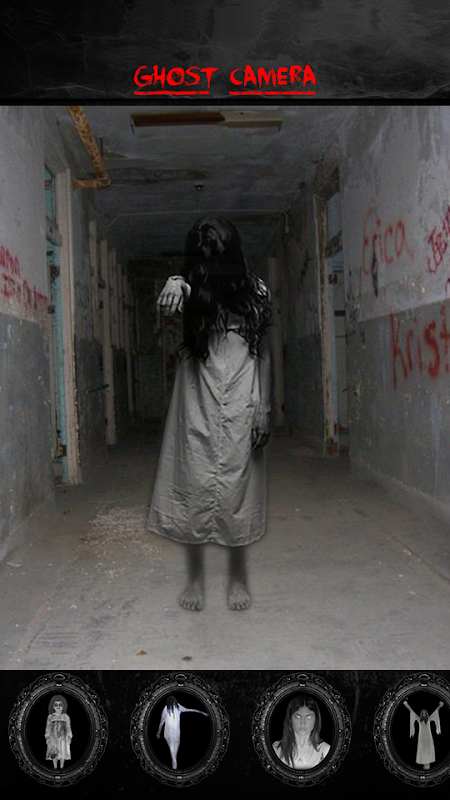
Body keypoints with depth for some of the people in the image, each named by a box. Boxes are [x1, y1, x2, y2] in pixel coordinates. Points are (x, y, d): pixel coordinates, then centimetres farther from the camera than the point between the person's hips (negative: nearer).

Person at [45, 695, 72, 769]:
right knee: (54, 753, 2)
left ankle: (61, 767, 12)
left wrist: (69, 737, -1)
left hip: (63, 737, 0)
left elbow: (68, 727, 2)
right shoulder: (50, 717, 1)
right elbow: (48, 727, 3)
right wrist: (47, 737, 0)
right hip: (53, 737, 0)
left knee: (63, 752, 1)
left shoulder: (66, 717, 0)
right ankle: (55, 767, 14)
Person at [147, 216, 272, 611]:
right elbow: (177, 289, -22)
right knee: (194, 486, 3)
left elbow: (262, 350, 6)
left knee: (238, 488, 5)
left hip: (240, 404, 0)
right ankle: (196, 577, 19)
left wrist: (263, 406, 0)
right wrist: (175, 282, -47)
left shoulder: (255, 290, 4)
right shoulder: (193, 290, 2)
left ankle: (238, 577, 20)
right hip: (198, 403, 0)